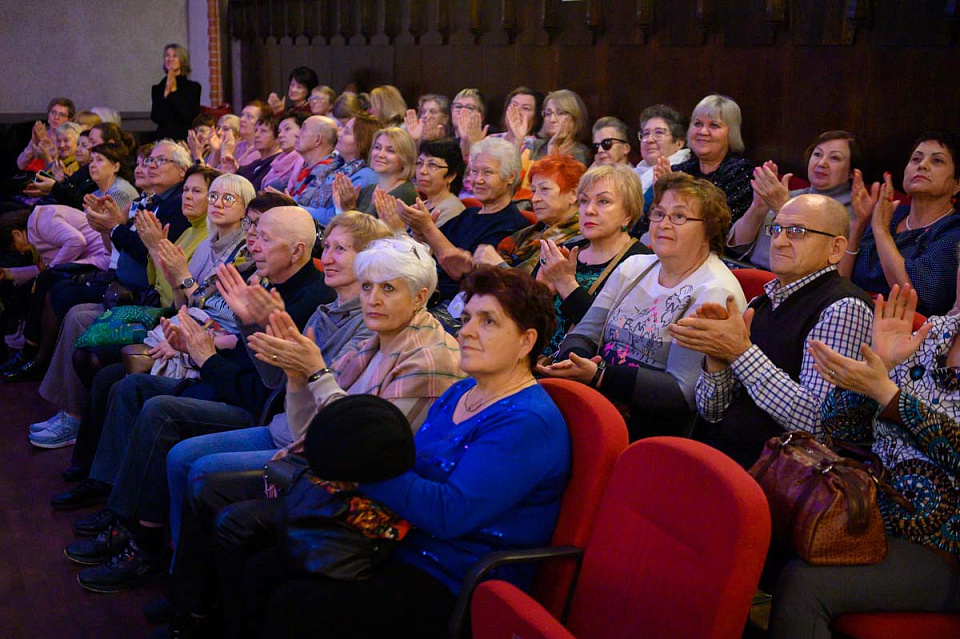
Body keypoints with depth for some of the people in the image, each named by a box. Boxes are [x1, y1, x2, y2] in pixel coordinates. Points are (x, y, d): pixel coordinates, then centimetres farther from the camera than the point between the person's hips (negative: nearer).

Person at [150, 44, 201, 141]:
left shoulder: (193, 87, 2)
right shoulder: (157, 88, 10)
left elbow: (189, 116, -10)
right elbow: (155, 117, -1)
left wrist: (174, 91, -6)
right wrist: (166, 92, -7)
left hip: (185, 138, -2)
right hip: (163, 137, 2)